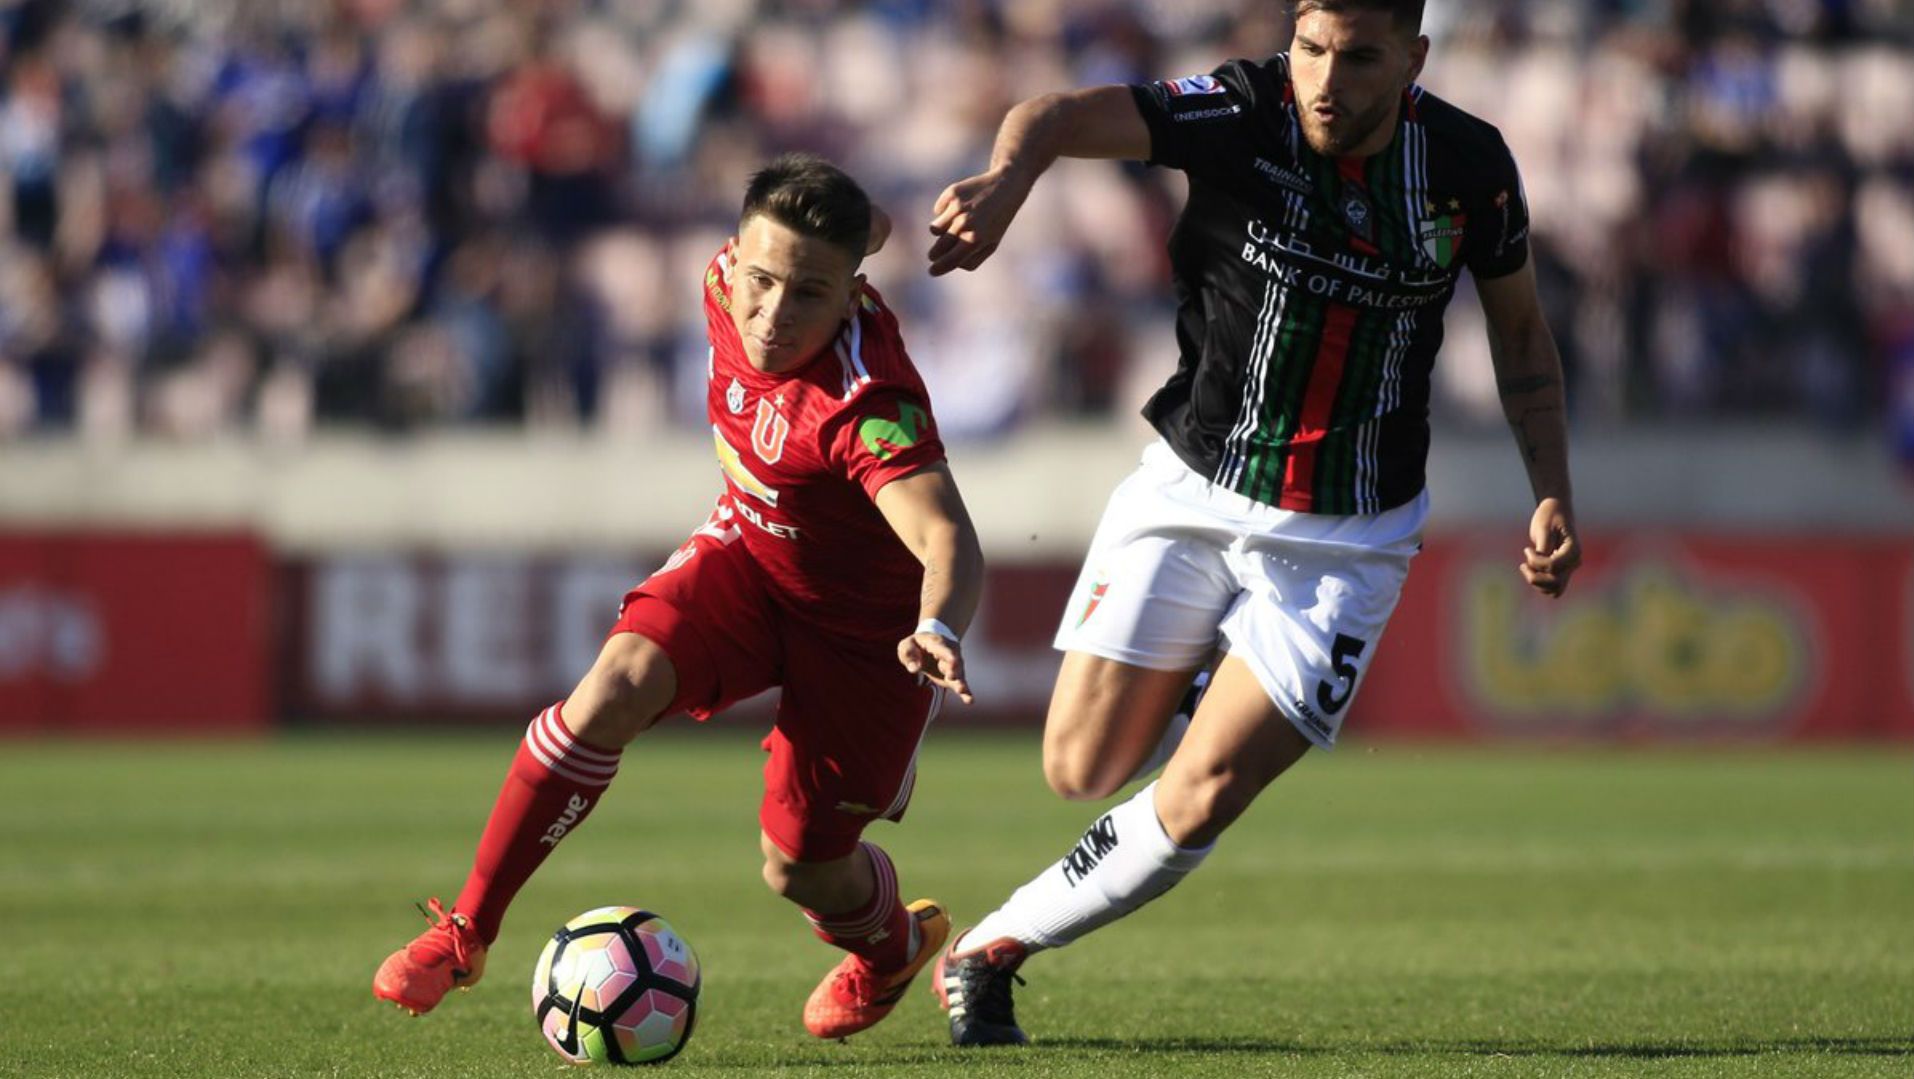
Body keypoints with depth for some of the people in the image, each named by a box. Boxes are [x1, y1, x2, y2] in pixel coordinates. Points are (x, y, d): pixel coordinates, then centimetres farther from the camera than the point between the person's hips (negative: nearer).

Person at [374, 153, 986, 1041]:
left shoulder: (868, 406, -38)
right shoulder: (728, 281, -18)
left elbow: (949, 540, -52)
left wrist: (937, 630, -70)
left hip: (865, 620, -5)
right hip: (746, 557, 5)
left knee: (799, 869, 2)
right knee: (615, 688, -24)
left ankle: (894, 945, 41)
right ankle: (464, 931, -18)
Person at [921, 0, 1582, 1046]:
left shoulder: (1469, 165, -9)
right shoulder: (1243, 115, -17)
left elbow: (1519, 325, 8)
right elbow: (1064, 115, -31)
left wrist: (1552, 494, -2)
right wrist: (1005, 177, -54)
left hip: (1344, 541, 0)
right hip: (1190, 493, 0)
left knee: (1194, 804, -10)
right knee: (1081, 769, 3)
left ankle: (991, 947, 11)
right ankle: (1183, 682, 37)